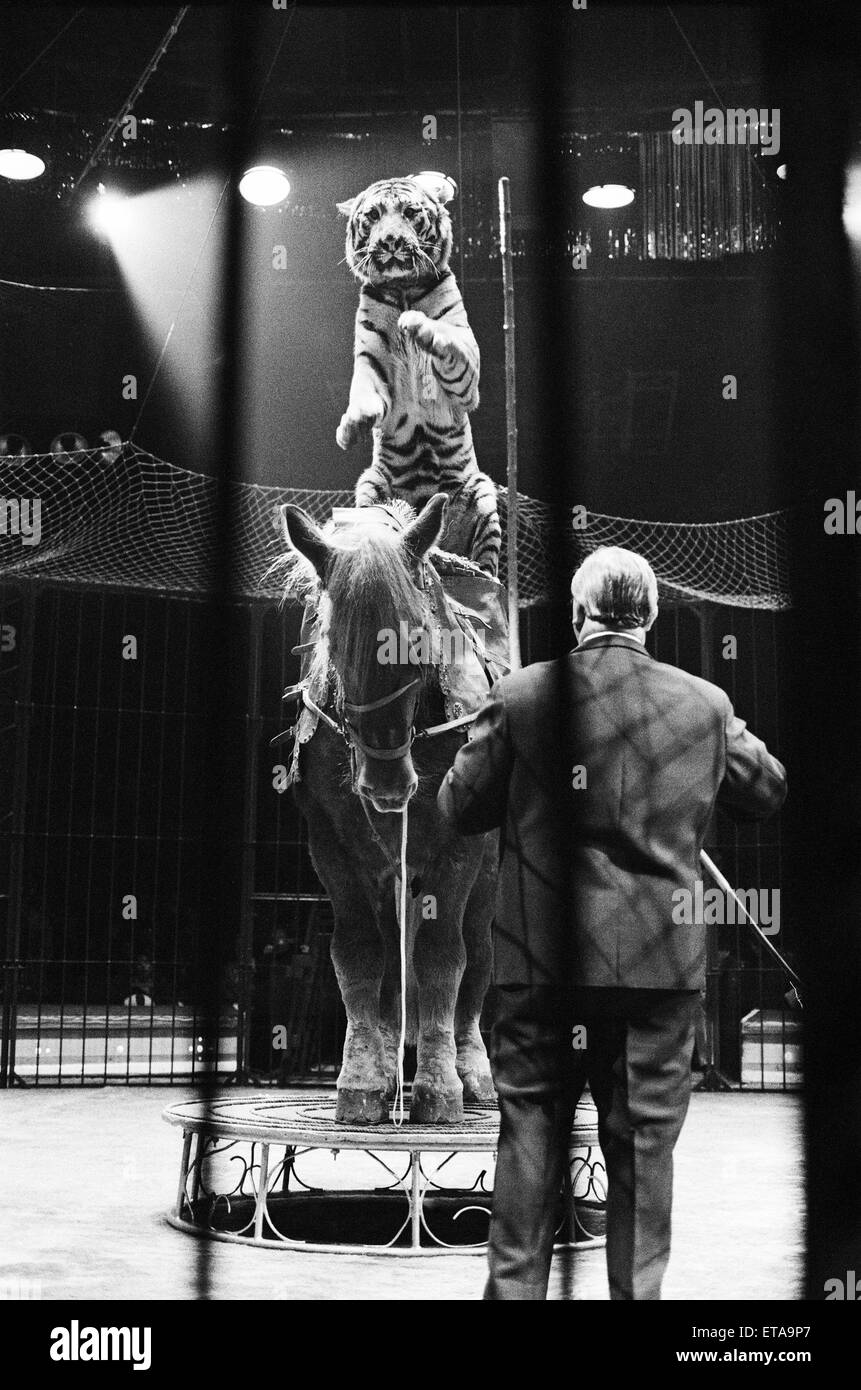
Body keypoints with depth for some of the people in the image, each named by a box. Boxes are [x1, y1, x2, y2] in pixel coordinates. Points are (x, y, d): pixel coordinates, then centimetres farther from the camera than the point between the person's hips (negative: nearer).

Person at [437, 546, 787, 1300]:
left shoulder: (520, 696, -7)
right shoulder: (705, 705, -3)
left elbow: (459, 807, 0)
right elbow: (770, 792, 12)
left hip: (539, 960, 0)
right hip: (661, 964, 1)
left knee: (531, 1133, 12)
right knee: (644, 1143, 11)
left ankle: (515, 1284, 19)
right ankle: (638, 1288, 19)